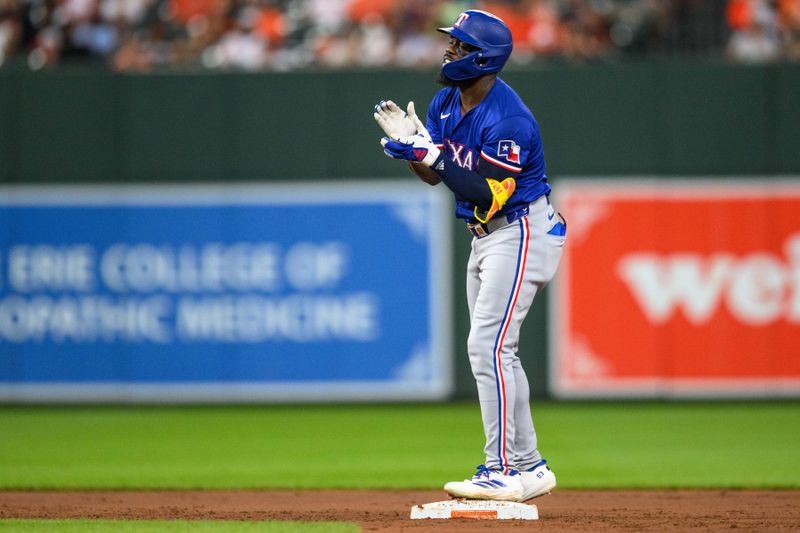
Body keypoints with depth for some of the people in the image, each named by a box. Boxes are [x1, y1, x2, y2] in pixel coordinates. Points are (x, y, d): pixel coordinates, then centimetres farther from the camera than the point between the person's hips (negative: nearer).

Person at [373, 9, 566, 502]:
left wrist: (431, 155, -29)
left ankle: (503, 471, -15)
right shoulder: (447, 102, 4)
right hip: (486, 237, 10)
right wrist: (410, 144, -11)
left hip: (522, 233, -10)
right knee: (496, 352, 12)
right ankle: (528, 468, 19)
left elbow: (488, 197, -27)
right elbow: (433, 176, 9)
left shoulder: (508, 120, -25)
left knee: (488, 346, -16)